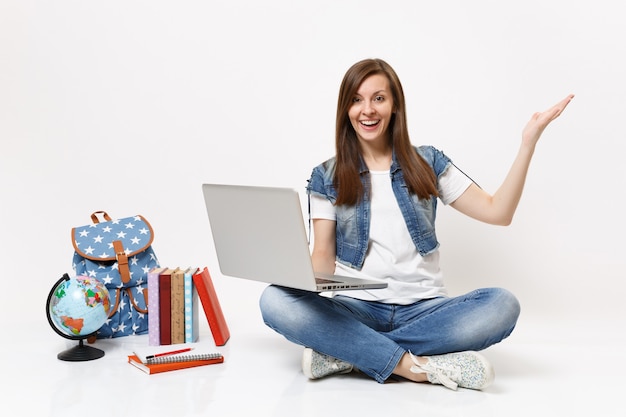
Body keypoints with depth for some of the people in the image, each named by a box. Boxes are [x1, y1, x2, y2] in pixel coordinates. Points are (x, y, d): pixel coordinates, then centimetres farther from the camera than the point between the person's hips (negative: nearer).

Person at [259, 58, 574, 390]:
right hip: (356, 308, -1)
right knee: (275, 301, -30)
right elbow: (324, 256, 5)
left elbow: (498, 212, 5)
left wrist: (528, 142, -3)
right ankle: (416, 366, -29)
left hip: (423, 308, 1)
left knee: (502, 305, -29)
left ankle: (346, 353, -25)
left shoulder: (427, 163, 9)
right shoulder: (327, 178, 7)